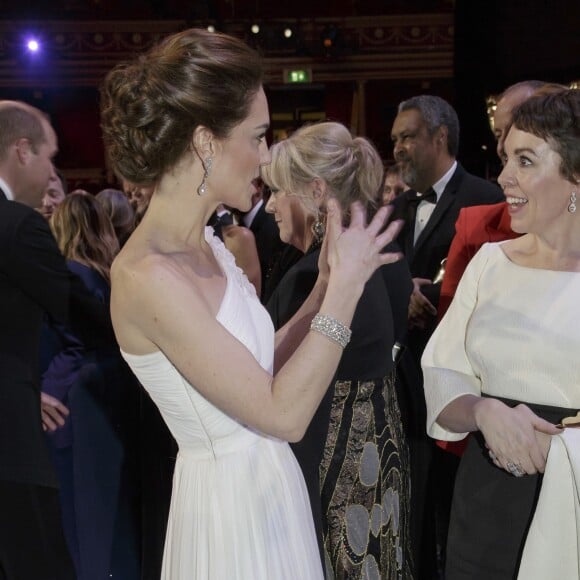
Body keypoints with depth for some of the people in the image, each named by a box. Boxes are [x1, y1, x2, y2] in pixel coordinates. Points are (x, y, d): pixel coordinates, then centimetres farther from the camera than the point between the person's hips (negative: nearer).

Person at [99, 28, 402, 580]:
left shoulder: (207, 245, 1)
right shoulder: (147, 276, -25)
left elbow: (263, 368, 4)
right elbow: (283, 414, -24)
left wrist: (327, 282, -2)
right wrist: (344, 285, -19)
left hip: (271, 483, 8)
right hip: (230, 506, -8)